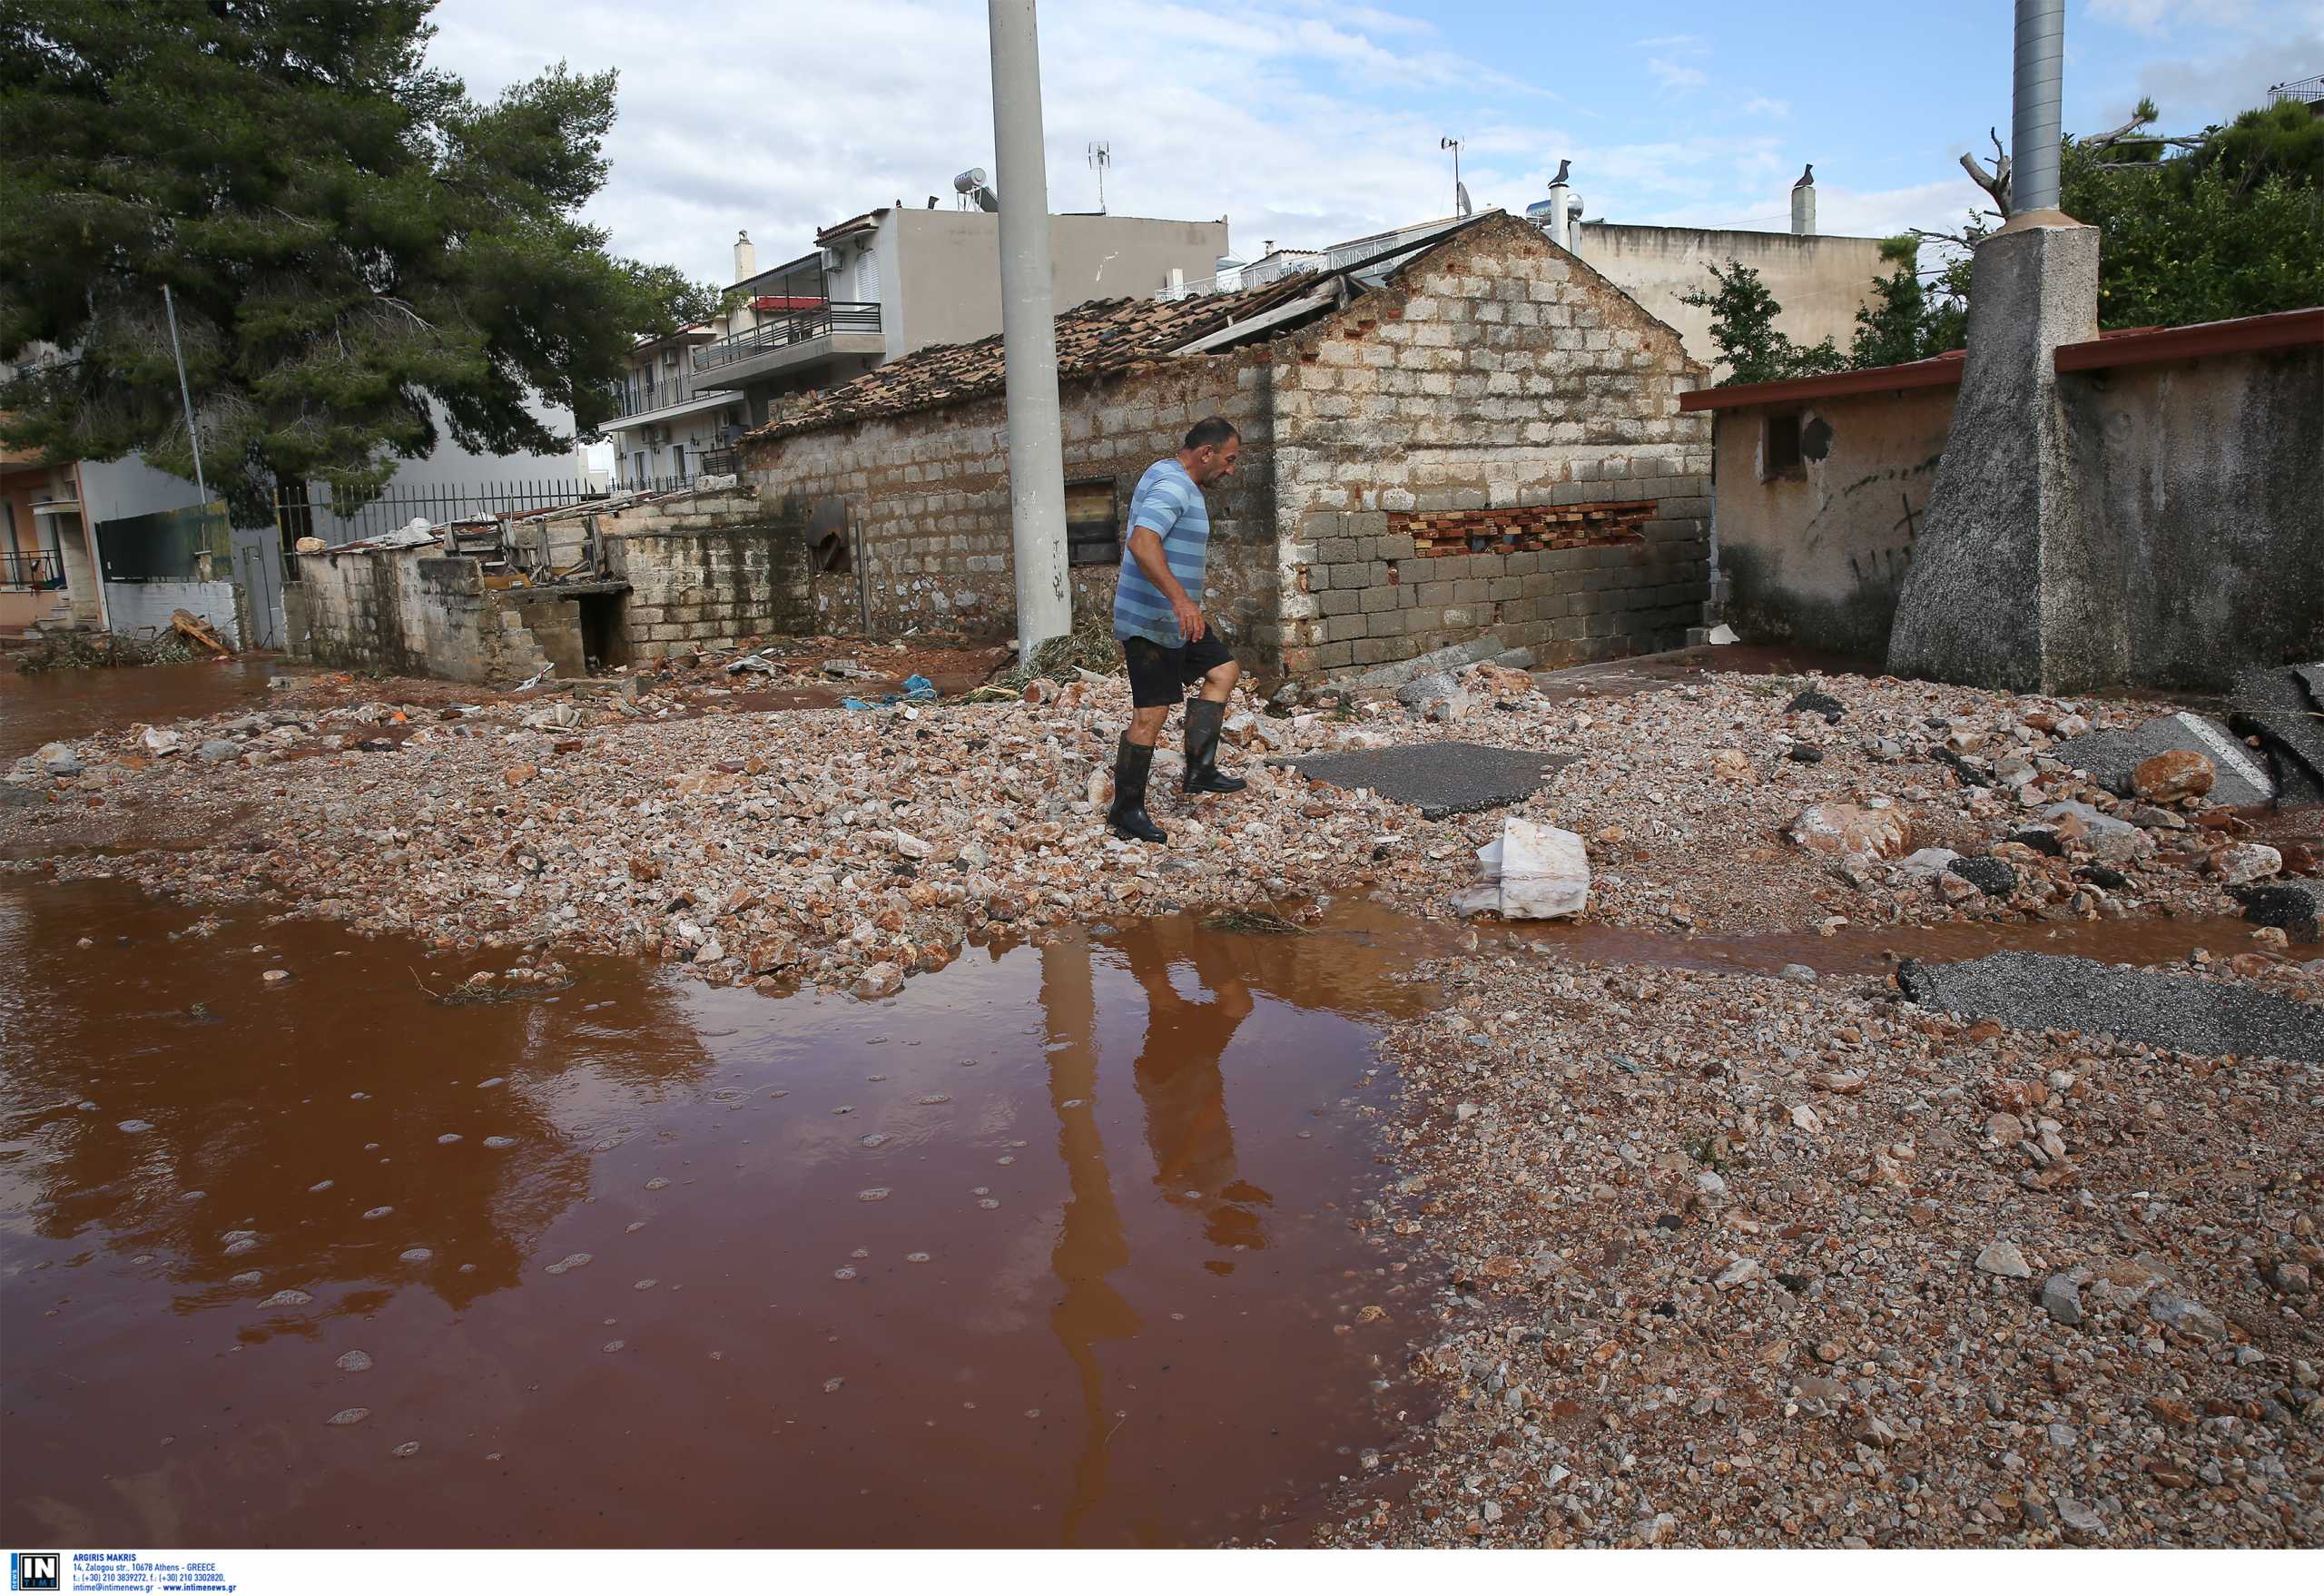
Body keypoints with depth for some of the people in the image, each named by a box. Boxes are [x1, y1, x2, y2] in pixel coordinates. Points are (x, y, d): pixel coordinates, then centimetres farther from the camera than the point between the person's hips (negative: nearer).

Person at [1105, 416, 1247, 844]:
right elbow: (1141, 543, -34)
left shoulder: (1173, 481, 15)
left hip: (1172, 619, 11)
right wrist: (1181, 599, -42)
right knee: (1150, 714, -6)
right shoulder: (1172, 486, -19)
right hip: (1152, 623, -11)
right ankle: (1125, 813, 3)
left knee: (1224, 671, 16)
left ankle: (1199, 769, 14)